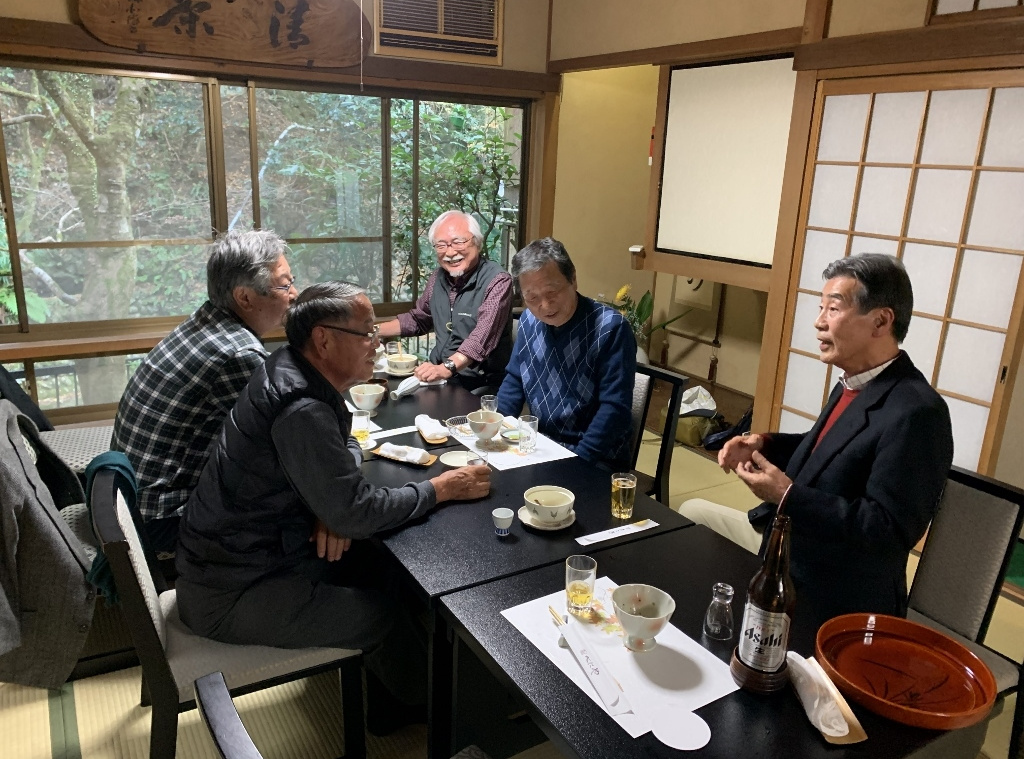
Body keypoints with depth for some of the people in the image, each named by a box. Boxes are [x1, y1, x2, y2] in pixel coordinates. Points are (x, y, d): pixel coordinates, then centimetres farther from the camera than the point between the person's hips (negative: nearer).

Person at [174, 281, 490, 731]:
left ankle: (383, 693, 28)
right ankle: (425, 702, 23)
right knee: (384, 613, -5)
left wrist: (340, 510, -8)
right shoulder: (300, 409, -29)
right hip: (233, 594, -8)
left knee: (377, 563, 9)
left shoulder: (292, 371, -1)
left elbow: (346, 446, 12)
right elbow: (355, 514, -26)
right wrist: (442, 489, -14)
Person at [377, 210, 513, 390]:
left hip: (481, 386, -7)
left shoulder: (497, 281, -14)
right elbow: (417, 319, 25)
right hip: (439, 377, 7)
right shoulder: (438, 277, 8)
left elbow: (483, 336, -28)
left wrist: (447, 368, -42)